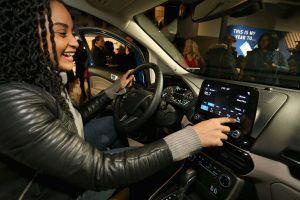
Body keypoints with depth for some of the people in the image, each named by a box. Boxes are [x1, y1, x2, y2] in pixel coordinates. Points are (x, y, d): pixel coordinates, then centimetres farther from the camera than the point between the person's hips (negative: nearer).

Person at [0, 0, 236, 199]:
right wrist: (192, 137, -33)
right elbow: (100, 172, -35)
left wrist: (116, 88, 11)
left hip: (67, 169, 7)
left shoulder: (43, 81, -6)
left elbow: (76, 118, 8)